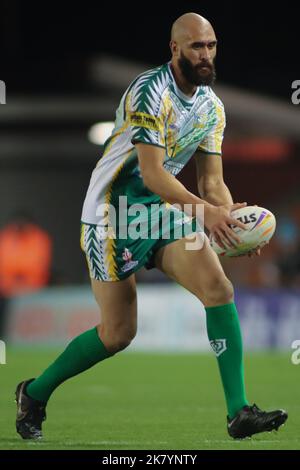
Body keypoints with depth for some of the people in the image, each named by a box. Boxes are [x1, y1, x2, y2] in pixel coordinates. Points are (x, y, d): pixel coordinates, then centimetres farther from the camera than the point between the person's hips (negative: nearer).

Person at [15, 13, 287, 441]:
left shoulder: (213, 107, 6)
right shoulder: (150, 92, -20)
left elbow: (212, 180, 8)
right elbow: (152, 172, -26)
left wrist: (229, 218, -13)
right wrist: (204, 210, -35)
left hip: (164, 212, 7)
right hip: (114, 213, -7)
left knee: (219, 288, -15)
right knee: (118, 333, -2)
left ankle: (239, 413, -17)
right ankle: (33, 395, 21)